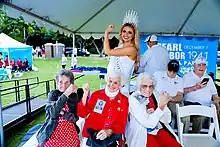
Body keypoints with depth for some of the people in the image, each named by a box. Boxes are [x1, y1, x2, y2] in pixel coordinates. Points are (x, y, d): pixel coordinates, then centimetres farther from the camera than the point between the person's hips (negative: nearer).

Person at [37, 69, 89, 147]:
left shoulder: (76, 95, 3)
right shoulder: (53, 94, 3)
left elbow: (75, 117, -1)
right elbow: (53, 113, -16)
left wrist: (62, 113, -13)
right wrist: (66, 94, -21)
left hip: (70, 130, 1)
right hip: (53, 130, -1)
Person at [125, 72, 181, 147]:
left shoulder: (156, 95, 1)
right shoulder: (133, 99, -13)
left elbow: (167, 120, 3)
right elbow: (149, 123, -18)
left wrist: (154, 113, -15)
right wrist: (161, 106, -25)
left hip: (159, 130, 4)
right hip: (142, 134, -4)